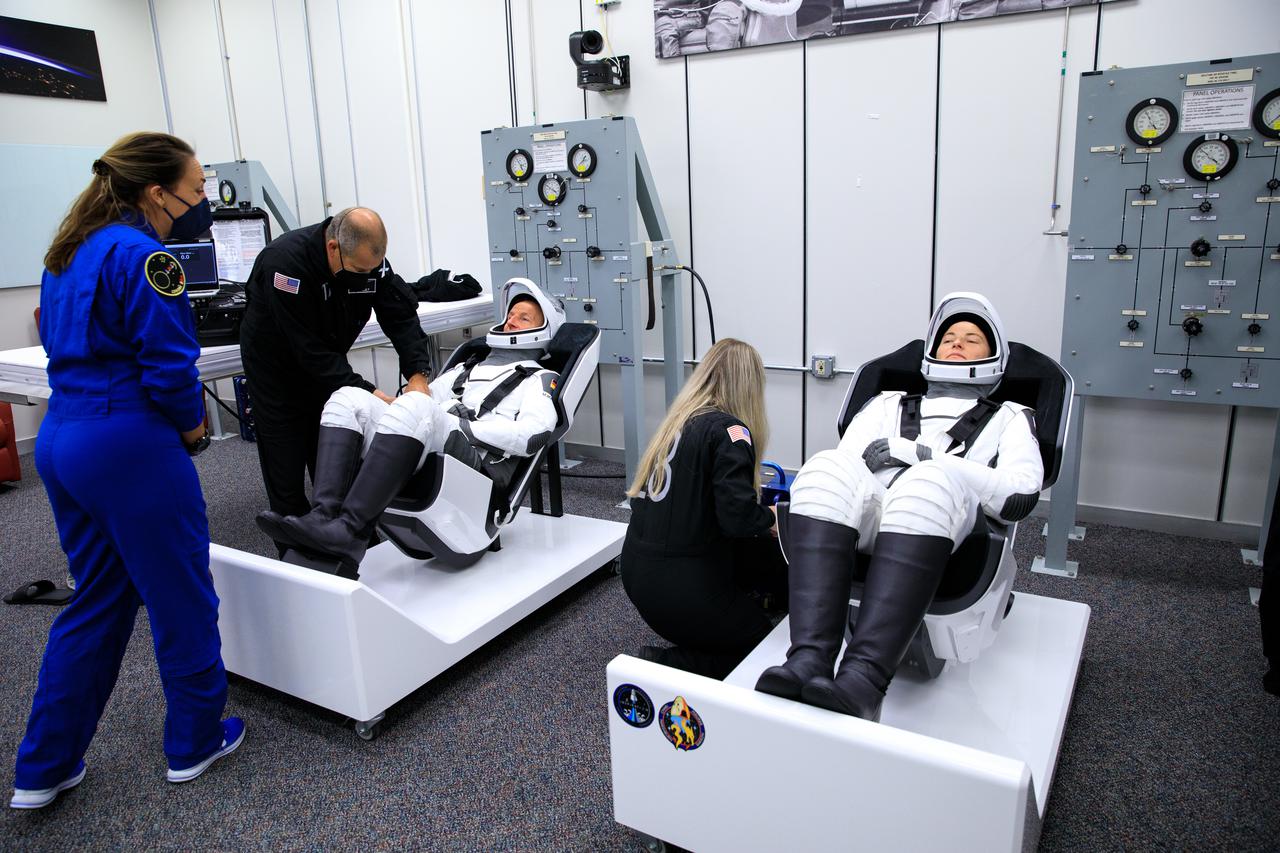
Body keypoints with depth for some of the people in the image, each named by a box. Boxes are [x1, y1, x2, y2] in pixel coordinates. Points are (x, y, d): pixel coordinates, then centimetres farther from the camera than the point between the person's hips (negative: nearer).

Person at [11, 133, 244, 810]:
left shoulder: (69, 253, 13)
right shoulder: (142, 257, -15)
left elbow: (68, 344, 17)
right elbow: (169, 365, -20)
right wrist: (192, 424, -1)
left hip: (61, 442, 9)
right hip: (132, 448, -9)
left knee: (97, 601, 19)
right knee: (181, 596, 8)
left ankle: (42, 771, 27)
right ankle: (194, 744, 25)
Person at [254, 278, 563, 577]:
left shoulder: (539, 379, 17)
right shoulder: (466, 369, 37)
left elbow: (535, 434, -4)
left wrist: (462, 425, -8)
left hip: (477, 461, -6)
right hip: (425, 460, 6)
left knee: (415, 406, -33)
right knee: (348, 398, -11)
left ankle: (348, 530, -39)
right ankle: (325, 515, -30)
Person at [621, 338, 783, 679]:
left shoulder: (678, 421, 7)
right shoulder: (730, 430, -15)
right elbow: (737, 516, -24)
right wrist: (772, 517, -3)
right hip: (681, 588, -8)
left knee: (764, 550, 20)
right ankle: (663, 666, -2)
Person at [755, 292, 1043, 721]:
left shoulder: (1009, 419, 29)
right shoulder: (888, 403, 35)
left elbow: (1021, 495, 7)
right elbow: (847, 462, 17)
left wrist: (930, 458, -3)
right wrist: (874, 458, -7)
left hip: (943, 521, -2)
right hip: (867, 513, 2)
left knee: (929, 481, -37)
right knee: (827, 469, -32)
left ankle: (863, 678, -51)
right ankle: (808, 661, -45)